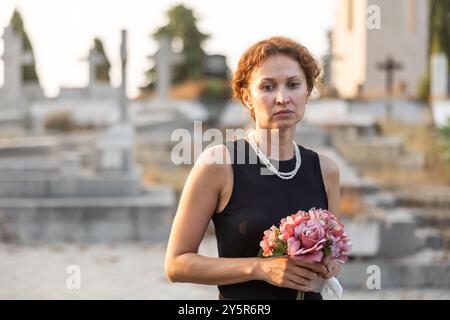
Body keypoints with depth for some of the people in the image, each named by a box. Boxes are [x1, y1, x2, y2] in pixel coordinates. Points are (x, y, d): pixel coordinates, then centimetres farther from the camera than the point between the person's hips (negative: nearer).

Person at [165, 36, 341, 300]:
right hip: (241, 299, -3)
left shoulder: (325, 170, 0)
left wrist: (328, 268, -5)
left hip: (309, 293, 4)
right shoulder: (218, 163, -12)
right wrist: (260, 268, -19)